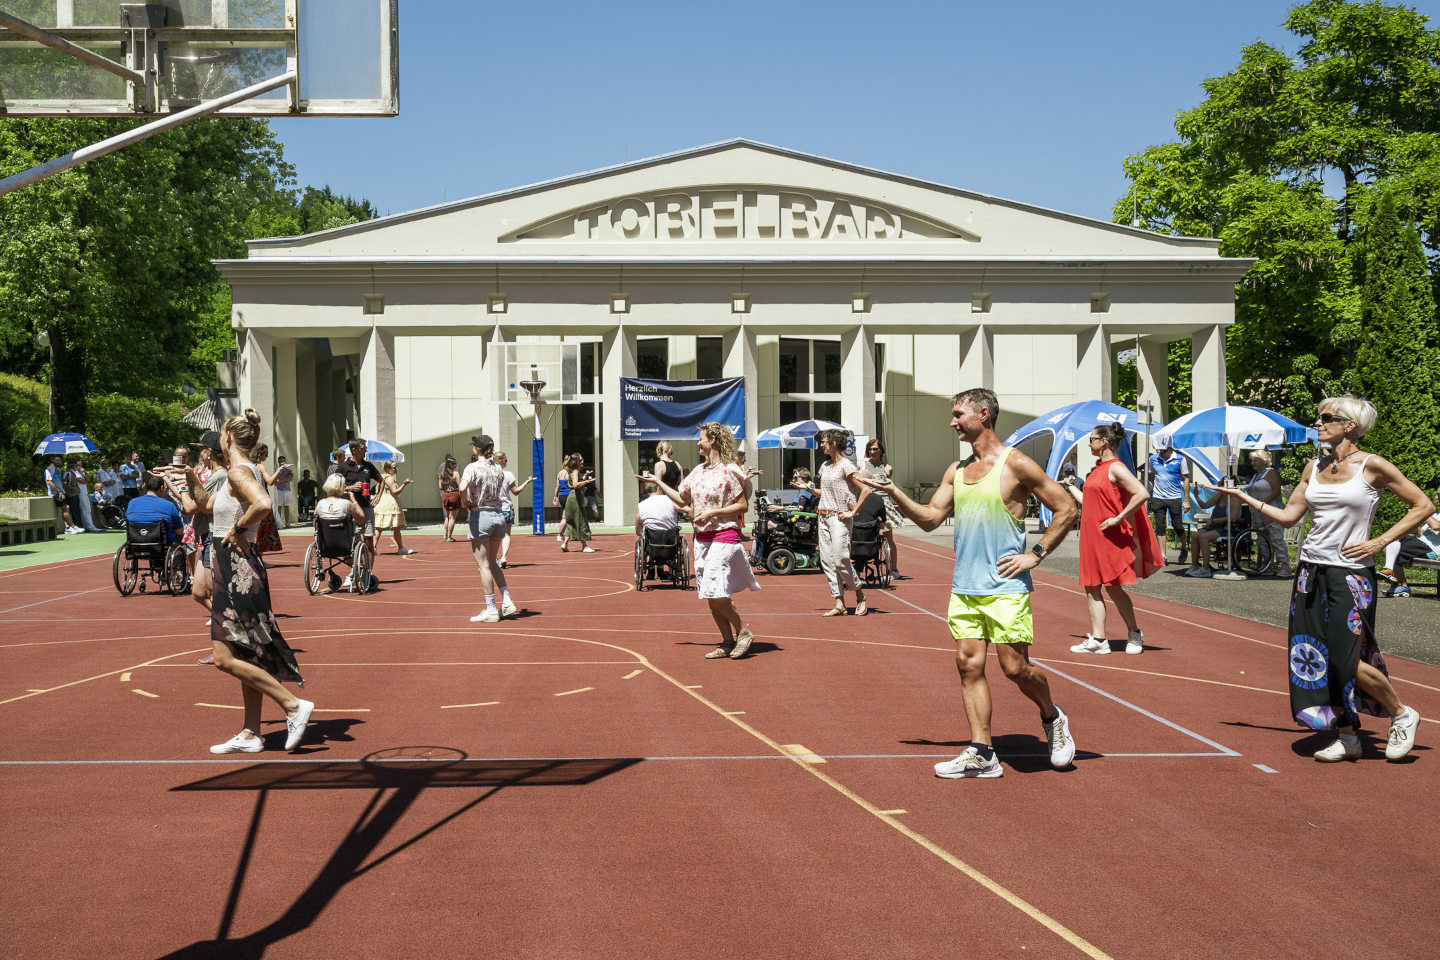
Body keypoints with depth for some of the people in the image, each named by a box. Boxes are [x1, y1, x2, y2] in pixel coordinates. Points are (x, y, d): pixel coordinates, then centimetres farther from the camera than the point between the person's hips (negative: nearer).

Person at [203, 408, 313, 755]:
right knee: (245, 658, 13)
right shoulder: (254, 470, 12)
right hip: (236, 570, 10)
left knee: (226, 659, -8)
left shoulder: (237, 471, -16)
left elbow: (263, 506, -33)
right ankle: (250, 734, 18)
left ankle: (293, 705, -6)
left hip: (237, 570, -10)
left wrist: (237, 529, -19)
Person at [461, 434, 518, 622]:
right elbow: (501, 494, 7)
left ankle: (491, 610, 3)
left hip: (480, 515, -6)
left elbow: (463, 488, -27)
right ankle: (507, 601, 12)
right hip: (499, 515, 6)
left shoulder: (473, 467, -11)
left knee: (484, 565, 1)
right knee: (492, 562, 20)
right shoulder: (498, 469, 8)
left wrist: (467, 504, -12)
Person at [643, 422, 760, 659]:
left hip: (724, 536, -8)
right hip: (701, 537, 8)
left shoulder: (730, 470, -10)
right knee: (709, 595, 6)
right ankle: (728, 642, 14)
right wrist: (658, 482, 20)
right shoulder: (698, 470, 12)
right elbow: (682, 499, 21)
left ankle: (744, 632, 2)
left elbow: (743, 506, -11)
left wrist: (713, 513, -17)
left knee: (715, 591, -15)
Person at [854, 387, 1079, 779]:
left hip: (1005, 588, -6)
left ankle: (1053, 719, 24)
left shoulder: (1016, 464, -7)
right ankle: (982, 755, 6)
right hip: (964, 588, 6)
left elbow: (1066, 510, -5)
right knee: (969, 665, 2)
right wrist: (893, 491, 1)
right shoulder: (957, 471, 13)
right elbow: (930, 519, 13)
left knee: (1015, 667, -5)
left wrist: (1035, 554, -8)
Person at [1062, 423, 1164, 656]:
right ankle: (1098, 639, 6)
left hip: (1110, 538, -9)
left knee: (1113, 586, -2)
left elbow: (1142, 494, -23)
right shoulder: (1099, 469, 15)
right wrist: (1069, 487, 33)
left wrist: (1118, 519, -22)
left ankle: (1134, 634, 14)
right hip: (1092, 538, 9)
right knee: (1091, 587, 5)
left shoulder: (1116, 468, -12)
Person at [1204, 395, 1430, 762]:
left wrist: (1380, 542, -8)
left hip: (1351, 573, -6)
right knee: (1317, 659, 4)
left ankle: (1402, 714, 16)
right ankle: (1347, 736, 18)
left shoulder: (1372, 466, -6)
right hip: (1312, 573, 6)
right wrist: (1245, 498, 6)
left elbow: (1422, 505, -2)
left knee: (1348, 660, -10)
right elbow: (1288, 516, 12)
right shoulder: (1315, 467, 10)